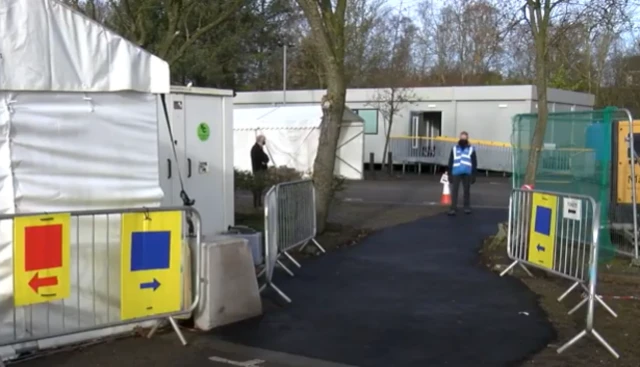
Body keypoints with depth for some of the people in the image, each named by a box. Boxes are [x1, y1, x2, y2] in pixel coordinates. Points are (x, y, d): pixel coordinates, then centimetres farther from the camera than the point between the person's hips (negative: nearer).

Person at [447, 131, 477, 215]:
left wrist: (473, 176, 1)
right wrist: (450, 174, 5)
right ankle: (453, 208, -4)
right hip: (456, 173, 0)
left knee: (467, 191, 8)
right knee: (454, 191, -5)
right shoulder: (454, 149, 10)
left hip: (467, 173, 0)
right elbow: (450, 162, 10)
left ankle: (467, 207, 19)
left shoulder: (471, 149, 6)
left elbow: (474, 163, 6)